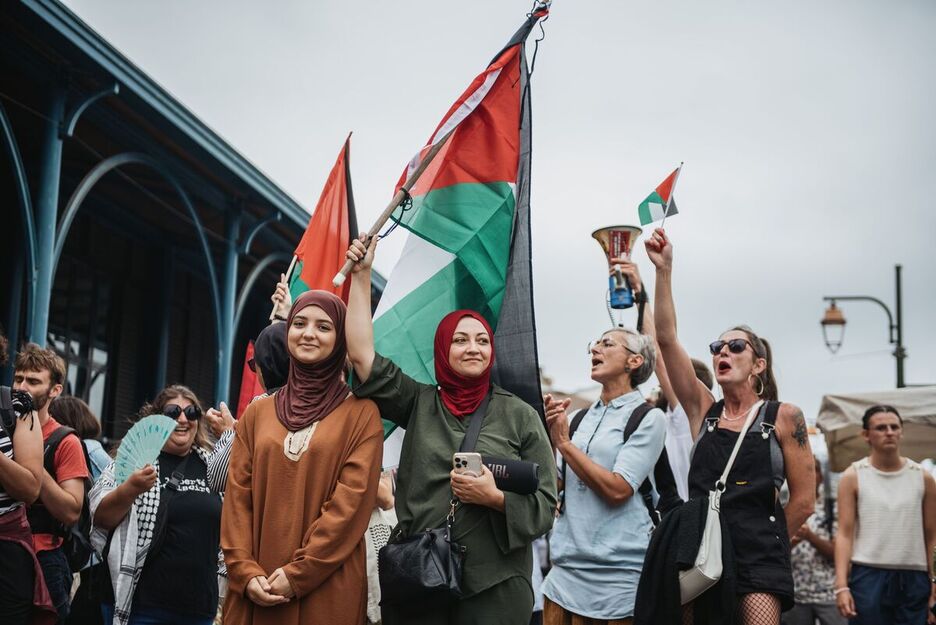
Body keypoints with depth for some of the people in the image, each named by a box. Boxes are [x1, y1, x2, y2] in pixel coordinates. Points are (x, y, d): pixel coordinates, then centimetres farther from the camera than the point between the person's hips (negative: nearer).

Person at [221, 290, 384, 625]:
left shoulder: (361, 414, 0)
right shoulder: (257, 413, 11)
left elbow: (352, 501, -8)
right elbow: (237, 497, 5)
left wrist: (298, 574, -13)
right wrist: (245, 572, -7)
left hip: (327, 591, -3)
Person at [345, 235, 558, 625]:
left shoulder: (520, 415, 3)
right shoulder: (419, 403, 8)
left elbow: (545, 505, 1)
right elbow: (362, 355, -1)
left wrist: (496, 497, -16)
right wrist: (361, 275, -1)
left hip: (494, 583, -1)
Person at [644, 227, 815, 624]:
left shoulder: (784, 418, 2)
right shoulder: (704, 411, 10)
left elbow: (803, 500, 3)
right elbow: (666, 339, 1)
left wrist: (762, 543, 8)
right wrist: (664, 270, -5)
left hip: (758, 559, -3)